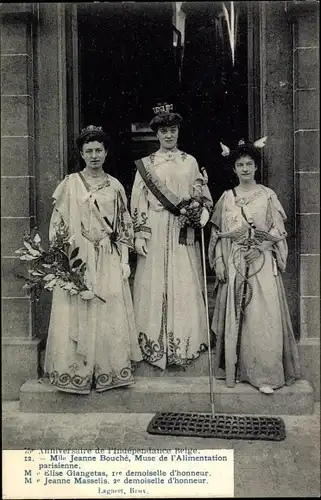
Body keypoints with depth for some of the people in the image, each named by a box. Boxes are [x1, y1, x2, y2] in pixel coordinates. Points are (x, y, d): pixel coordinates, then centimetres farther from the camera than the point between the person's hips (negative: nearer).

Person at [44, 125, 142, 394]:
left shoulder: (115, 186, 9)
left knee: (111, 315, 2)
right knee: (77, 315, 0)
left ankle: (110, 369, 16)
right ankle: (76, 371, 13)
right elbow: (57, 223, 1)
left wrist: (124, 261, 3)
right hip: (77, 259, -2)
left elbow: (125, 225, 10)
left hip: (109, 261, 2)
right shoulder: (70, 184, 3)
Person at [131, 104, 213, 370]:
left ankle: (185, 342, 9)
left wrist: (201, 213, -11)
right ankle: (155, 344, 9)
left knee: (185, 285, -1)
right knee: (154, 285, 0)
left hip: (183, 233, 1)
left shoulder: (190, 162, 12)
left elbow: (203, 194, 11)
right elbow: (139, 201, 4)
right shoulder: (146, 164, 10)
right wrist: (140, 234, -6)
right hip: (155, 232, 0)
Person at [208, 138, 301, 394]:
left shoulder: (268, 196, 3)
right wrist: (219, 262, 0)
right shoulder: (227, 197, 10)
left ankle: (266, 374, 2)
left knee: (263, 317, -6)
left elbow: (278, 233, 2)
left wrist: (253, 235, -11)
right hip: (234, 265, 2)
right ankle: (236, 368, 16)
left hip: (262, 265, -2)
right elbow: (219, 233, 7)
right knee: (235, 317, 5)